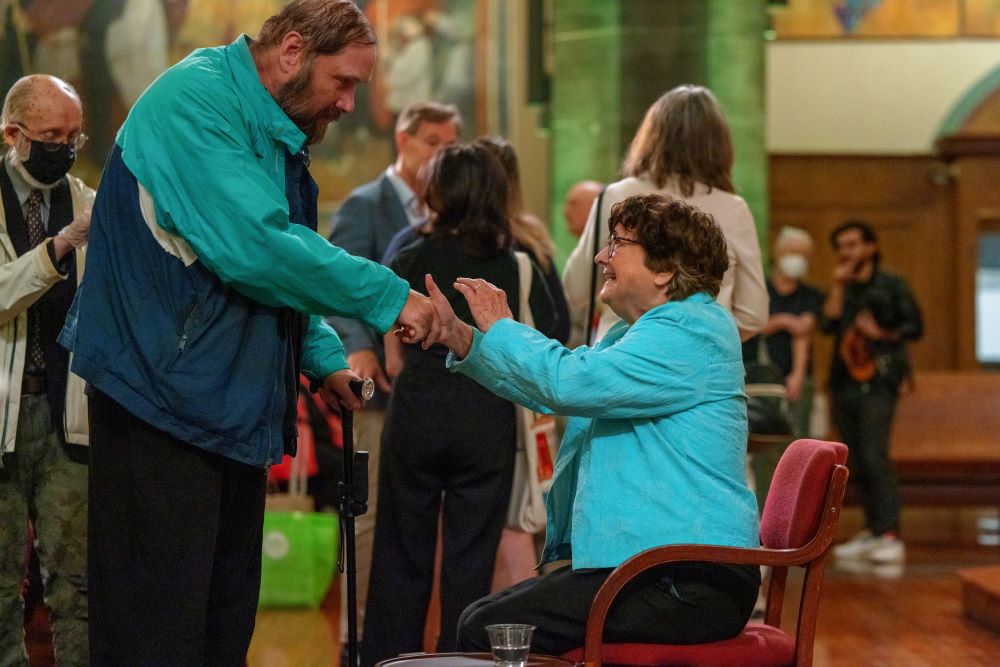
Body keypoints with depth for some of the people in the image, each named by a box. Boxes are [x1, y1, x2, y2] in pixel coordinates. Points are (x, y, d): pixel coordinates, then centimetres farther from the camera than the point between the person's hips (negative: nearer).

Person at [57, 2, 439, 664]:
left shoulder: (277, 137, 14)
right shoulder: (195, 100, -16)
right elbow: (252, 247, -26)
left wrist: (325, 357, 8)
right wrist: (388, 296, -19)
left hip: (234, 411, 10)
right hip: (163, 404, -10)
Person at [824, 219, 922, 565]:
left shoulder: (892, 286, 4)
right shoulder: (841, 289, 17)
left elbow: (915, 326, 0)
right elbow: (829, 324, 0)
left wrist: (882, 334, -13)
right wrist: (837, 286, -4)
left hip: (877, 384, -6)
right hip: (844, 383, 6)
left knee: (874, 456, -17)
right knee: (856, 462, 6)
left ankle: (891, 536, -18)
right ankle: (872, 531, 14)